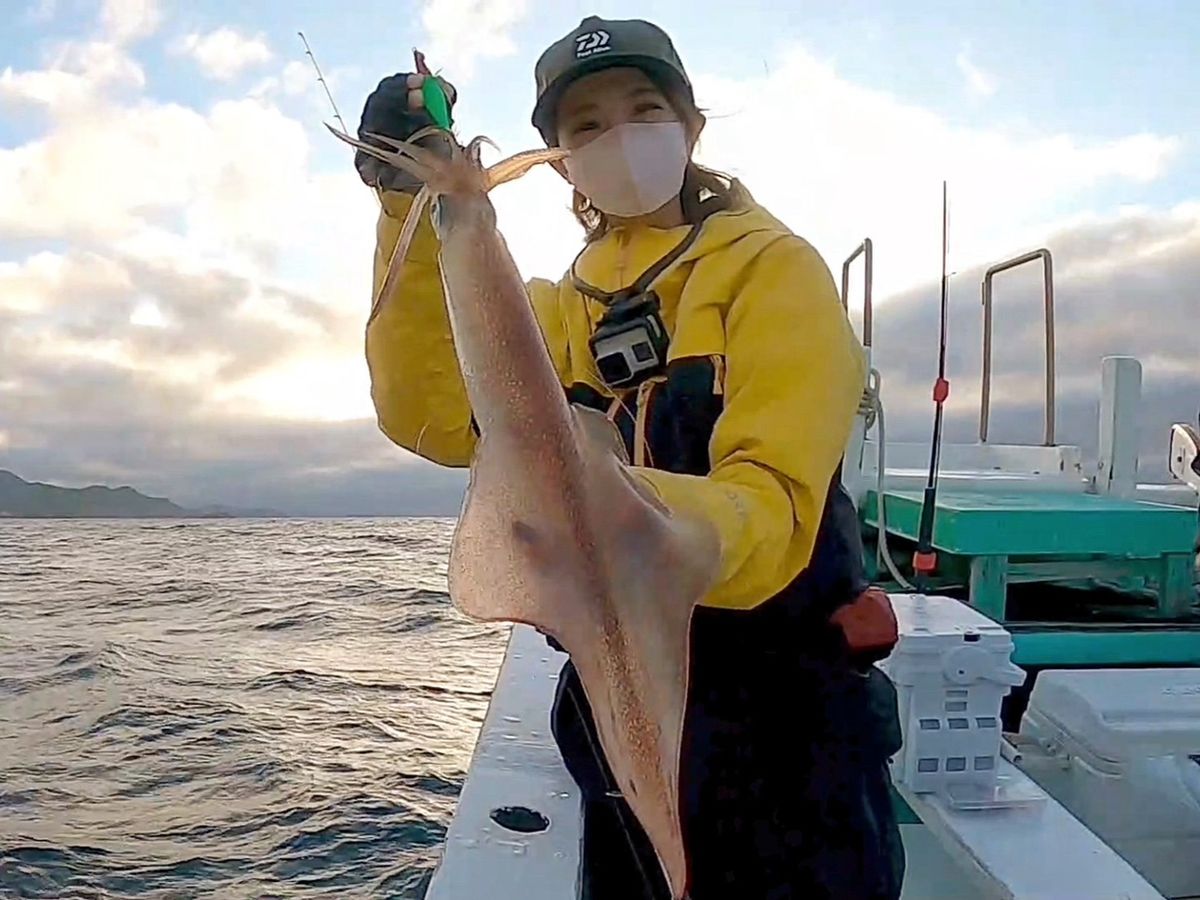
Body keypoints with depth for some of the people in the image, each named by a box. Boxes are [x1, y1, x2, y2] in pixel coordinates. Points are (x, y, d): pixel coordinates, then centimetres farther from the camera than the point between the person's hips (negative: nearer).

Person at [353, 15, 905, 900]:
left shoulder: (773, 268, -9)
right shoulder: (563, 306, 7)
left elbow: (775, 513, -22)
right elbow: (435, 418, -11)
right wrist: (410, 209, -20)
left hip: (786, 723, -4)